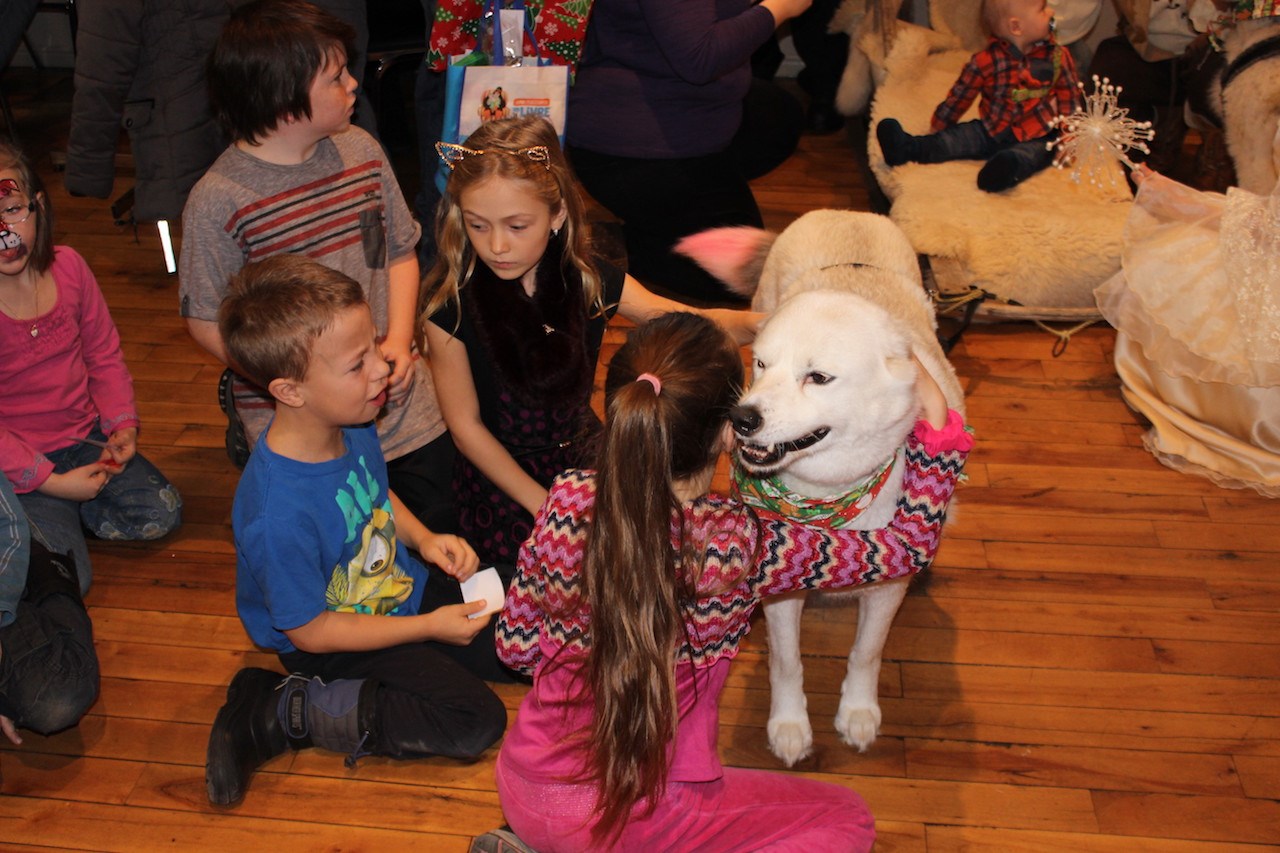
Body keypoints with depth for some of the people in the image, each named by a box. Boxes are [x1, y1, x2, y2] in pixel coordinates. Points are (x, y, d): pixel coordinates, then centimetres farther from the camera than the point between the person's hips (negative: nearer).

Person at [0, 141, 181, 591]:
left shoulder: (68, 267, -7)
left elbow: (104, 354, 6)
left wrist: (123, 424, -6)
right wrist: (51, 481, -19)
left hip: (85, 436, 5)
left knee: (162, 514, -5)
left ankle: (59, 515, 10)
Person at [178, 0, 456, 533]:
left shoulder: (360, 151, 0)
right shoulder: (218, 201, -16)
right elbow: (206, 322, -10)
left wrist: (399, 339, -5)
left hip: (405, 411, 5)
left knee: (437, 532, 16)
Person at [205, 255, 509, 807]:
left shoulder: (353, 427, -12)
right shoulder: (279, 513, -36)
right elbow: (310, 631, -24)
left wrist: (424, 539, -6)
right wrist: (429, 626, -18)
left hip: (402, 590, 8)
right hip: (336, 645, -8)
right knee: (475, 721, -14)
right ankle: (281, 712, -6)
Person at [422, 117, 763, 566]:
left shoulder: (588, 281, -8)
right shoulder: (451, 306, -17)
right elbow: (466, 426, -10)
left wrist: (752, 323, -32)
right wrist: (543, 506, -13)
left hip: (583, 454, 4)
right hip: (501, 477, -4)